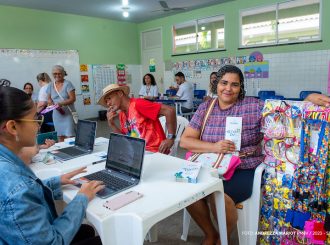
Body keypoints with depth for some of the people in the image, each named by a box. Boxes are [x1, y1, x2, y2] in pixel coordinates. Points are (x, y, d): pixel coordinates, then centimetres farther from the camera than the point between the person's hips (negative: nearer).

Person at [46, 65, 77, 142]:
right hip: (57, 114, 5)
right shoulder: (50, 86, 9)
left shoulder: (68, 84, -7)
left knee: (70, 136, -9)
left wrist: (62, 103, -24)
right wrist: (52, 104, -5)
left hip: (68, 113, -4)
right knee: (60, 136, 8)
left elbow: (72, 99, -11)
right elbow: (49, 98, 17)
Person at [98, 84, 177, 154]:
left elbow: (170, 110, -22)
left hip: (155, 151, -7)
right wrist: (111, 124, 1)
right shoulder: (122, 115, 9)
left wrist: (170, 138, -19)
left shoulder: (137, 104, -17)